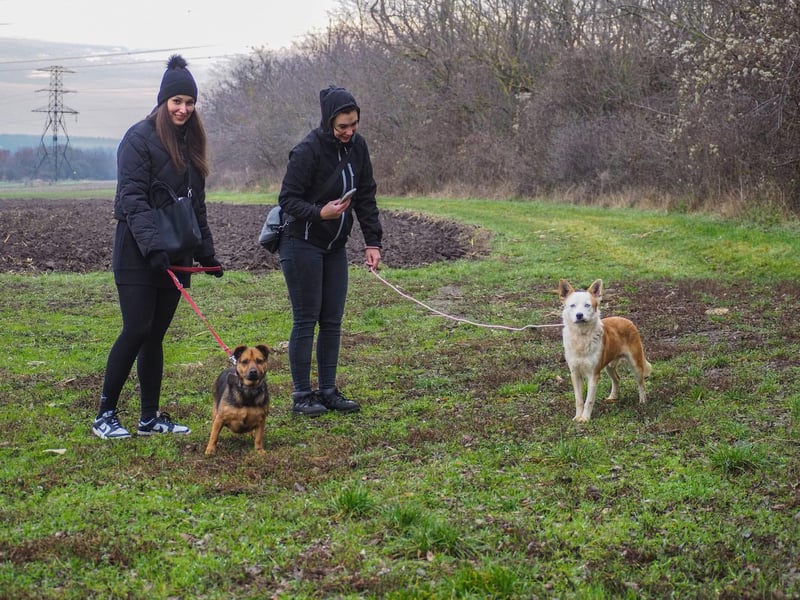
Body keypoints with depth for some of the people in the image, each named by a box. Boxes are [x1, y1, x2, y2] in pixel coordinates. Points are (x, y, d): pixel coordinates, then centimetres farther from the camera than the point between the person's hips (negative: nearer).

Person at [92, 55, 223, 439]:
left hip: (174, 257, 7)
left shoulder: (189, 143, 15)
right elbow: (132, 198, -17)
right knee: (137, 331, -9)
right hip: (138, 256, -7)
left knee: (155, 335, 9)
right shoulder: (139, 138, -8)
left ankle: (150, 417, 13)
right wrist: (152, 245, -28)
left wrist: (206, 252, 17)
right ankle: (105, 415, 1)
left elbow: (196, 205, 21)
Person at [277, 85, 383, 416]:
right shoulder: (308, 150, -18)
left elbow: (366, 197, 7)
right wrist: (319, 213, -32)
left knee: (332, 320, 8)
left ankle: (328, 390, 15)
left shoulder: (357, 146, 1)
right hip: (302, 244, -6)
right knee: (306, 319, -4)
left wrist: (372, 241, 1)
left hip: (335, 246, 7)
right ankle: (302, 395, 3)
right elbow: (287, 200, -15)